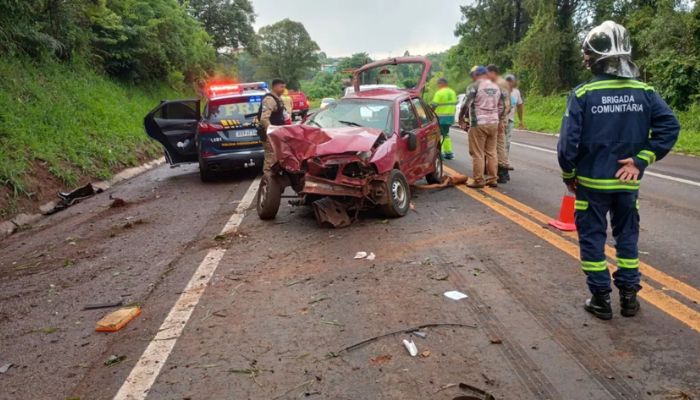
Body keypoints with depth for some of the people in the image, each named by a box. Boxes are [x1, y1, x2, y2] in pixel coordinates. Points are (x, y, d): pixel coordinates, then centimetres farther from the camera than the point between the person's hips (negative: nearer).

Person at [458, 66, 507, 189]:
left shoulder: (474, 86, -8)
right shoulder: (496, 87, 13)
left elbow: (466, 105, -14)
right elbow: (502, 107, 14)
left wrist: (461, 118, -1)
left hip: (478, 124, -7)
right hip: (494, 123, 7)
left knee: (477, 153, -1)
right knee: (491, 152, 12)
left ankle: (478, 180, 3)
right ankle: (492, 179, 16)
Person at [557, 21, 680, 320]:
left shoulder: (582, 94, -12)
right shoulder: (644, 92, -2)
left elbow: (568, 141, -14)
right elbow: (670, 126, -10)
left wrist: (568, 175, 0)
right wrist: (641, 160, -7)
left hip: (592, 182, -3)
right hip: (627, 182, 3)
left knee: (592, 238, 10)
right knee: (627, 236, 18)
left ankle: (601, 299, 16)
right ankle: (628, 296, 25)